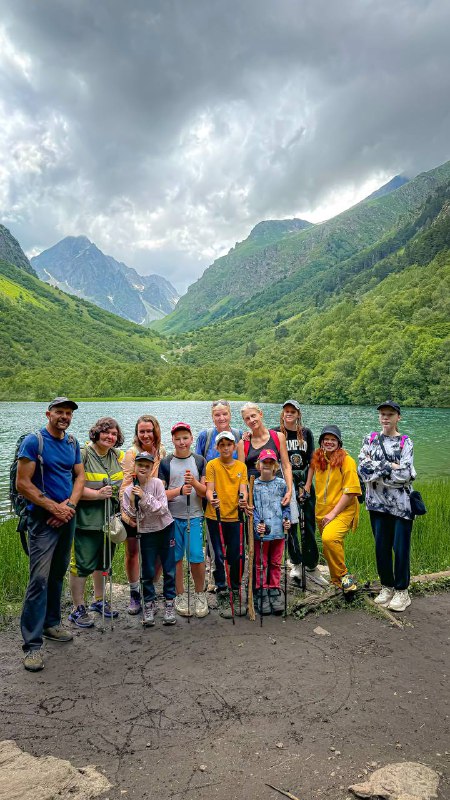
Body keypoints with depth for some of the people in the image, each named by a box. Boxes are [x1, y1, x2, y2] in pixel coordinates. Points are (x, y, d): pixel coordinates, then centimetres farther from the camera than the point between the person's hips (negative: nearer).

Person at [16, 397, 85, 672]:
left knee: (58, 574, 16)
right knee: (39, 579, -9)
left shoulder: (73, 443, 9)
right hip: (43, 519, -6)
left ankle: (51, 624, 32)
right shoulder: (34, 441, -10)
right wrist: (55, 508, -15)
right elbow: (23, 483, -14)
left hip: (68, 517, 6)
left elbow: (80, 476, 10)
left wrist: (70, 504, -7)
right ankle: (33, 644, -2)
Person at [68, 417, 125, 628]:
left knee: (103, 563, 19)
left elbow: (125, 483, 19)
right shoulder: (82, 455, -13)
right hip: (86, 521, -7)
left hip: (110, 520, 7)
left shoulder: (118, 457, 8)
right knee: (82, 565, 1)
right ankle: (78, 609, 16)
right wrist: (97, 494, -26)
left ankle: (99, 601, 36)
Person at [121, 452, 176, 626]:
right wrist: (133, 502, -22)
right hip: (146, 532, 1)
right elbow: (131, 517, -4)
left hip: (166, 529, -1)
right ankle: (149, 605, 21)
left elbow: (162, 509, -19)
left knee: (169, 570, 4)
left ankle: (169, 604, 18)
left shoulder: (157, 483, -12)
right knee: (148, 571, 5)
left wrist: (145, 497, -28)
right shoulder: (129, 490, -6)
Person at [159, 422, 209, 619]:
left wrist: (194, 482, -19)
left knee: (197, 557, -4)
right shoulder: (166, 463, 2)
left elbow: (204, 492, 1)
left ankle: (200, 594, 18)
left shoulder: (199, 461, 4)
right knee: (176, 558, 6)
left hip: (194, 516, 0)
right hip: (172, 517, 0)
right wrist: (180, 490, -19)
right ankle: (181, 596, 22)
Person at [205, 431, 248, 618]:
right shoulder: (212, 465, -2)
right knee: (219, 557, 3)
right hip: (215, 517, -2)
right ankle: (222, 596, 16)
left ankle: (236, 593, 24)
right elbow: (209, 489, -9)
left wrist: (243, 500, -25)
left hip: (235, 516, 2)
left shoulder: (241, 466, 6)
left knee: (237, 557, 6)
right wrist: (211, 499, -31)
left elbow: (242, 488, -3)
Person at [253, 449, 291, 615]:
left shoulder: (281, 484, 5)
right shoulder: (254, 485, -1)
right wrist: (256, 524, -15)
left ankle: (274, 589, 26)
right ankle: (261, 592, 20)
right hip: (261, 532, -2)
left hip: (279, 530, 2)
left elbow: (286, 505, 10)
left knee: (276, 563, 12)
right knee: (261, 564, 8)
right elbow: (251, 507, -3)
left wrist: (287, 520, -5)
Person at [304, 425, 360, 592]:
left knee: (329, 538, -30)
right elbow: (312, 465, 28)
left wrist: (333, 513, -19)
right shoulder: (317, 457, 5)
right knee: (329, 550, 15)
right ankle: (337, 580, 37)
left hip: (343, 511, -6)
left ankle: (343, 575, -11)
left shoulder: (346, 460, -11)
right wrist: (307, 484, 13)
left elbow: (351, 491, -16)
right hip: (322, 511, 6)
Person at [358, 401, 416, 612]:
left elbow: (404, 475, -14)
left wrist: (375, 467, -12)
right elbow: (363, 469, -6)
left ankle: (402, 591, 17)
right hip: (377, 502, 3)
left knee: (400, 548, 1)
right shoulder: (370, 439, 6)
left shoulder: (405, 443, -2)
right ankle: (386, 587, 26)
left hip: (401, 504, -3)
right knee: (381, 547, 10)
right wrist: (391, 467, -13)